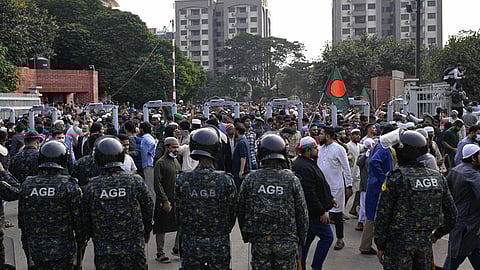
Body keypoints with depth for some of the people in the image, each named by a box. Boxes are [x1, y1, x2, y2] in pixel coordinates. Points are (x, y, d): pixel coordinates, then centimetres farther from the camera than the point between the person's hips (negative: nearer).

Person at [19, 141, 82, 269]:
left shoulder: (26, 185, -2)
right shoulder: (69, 186, -14)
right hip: (62, 249, -4)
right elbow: (78, 217, -10)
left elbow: (21, 217, 6)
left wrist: (27, 239, 20)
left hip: (36, 248, 4)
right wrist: (81, 238, 6)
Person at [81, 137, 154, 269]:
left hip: (104, 251, 1)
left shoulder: (91, 186, -6)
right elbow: (148, 209, 1)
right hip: (134, 248, -1)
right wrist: (147, 231, 19)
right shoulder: (136, 181, -8)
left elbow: (86, 219, 2)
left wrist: (92, 235, 21)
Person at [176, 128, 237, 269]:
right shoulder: (226, 180, -12)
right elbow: (233, 213, -3)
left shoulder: (182, 180, -9)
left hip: (191, 244, 1)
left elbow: (179, 213, 0)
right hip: (219, 245, -1)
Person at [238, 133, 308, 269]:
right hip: (286, 241, 0)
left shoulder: (250, 179, -3)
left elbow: (240, 210, 3)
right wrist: (301, 239, 12)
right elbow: (302, 213, 0)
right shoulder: (292, 180, -4)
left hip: (259, 241, 1)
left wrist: (246, 236, 16)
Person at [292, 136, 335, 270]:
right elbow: (309, 193, -26)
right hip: (313, 212, -11)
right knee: (327, 237, -3)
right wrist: (322, 211, -21)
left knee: (306, 240, 15)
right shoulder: (304, 167, -22)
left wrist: (329, 198, 24)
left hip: (307, 212, 11)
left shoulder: (308, 163, 14)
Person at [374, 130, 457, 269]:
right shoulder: (438, 177, 3)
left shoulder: (396, 178, -13)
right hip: (426, 242, 5)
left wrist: (380, 246, -1)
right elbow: (451, 214, 9)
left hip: (399, 241, -5)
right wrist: (438, 234, 25)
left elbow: (382, 214, -11)